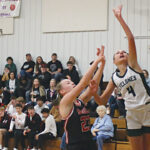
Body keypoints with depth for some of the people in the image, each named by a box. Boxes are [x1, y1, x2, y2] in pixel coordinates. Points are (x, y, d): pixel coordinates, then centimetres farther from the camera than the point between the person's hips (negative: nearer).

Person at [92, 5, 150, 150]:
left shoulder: (133, 65, 1)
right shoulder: (114, 78, 9)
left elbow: (131, 39, -9)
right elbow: (102, 101, 9)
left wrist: (120, 18, -12)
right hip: (132, 114, 3)